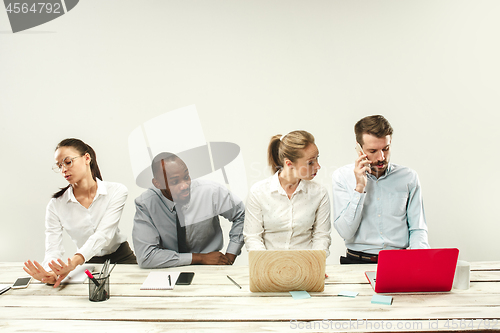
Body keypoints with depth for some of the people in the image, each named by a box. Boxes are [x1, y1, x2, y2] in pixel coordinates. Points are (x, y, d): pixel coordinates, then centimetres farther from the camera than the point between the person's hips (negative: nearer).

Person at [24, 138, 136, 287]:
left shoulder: (116, 191, -10)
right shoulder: (56, 206, -4)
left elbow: (103, 235, -22)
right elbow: (53, 249, -12)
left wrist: (73, 263, -40)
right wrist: (49, 273, -37)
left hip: (122, 258, -3)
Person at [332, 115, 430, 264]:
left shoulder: (408, 177, 6)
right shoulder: (342, 176, 2)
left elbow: (418, 229, 9)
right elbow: (345, 232, -5)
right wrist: (359, 188, -12)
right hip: (358, 261, -2)